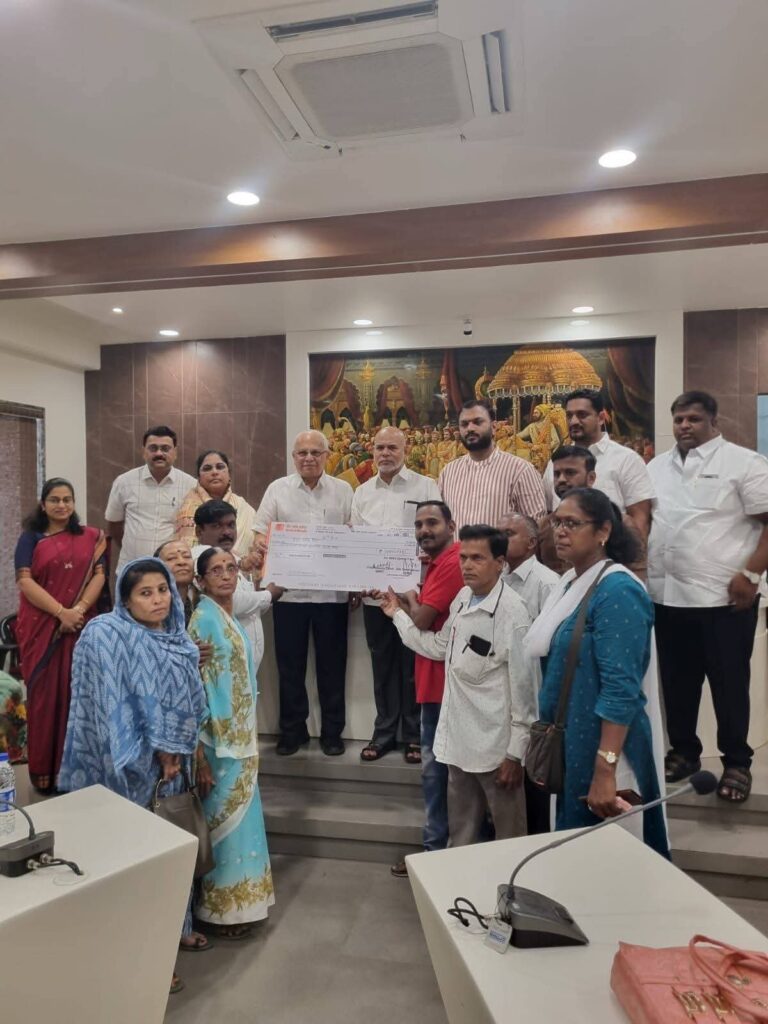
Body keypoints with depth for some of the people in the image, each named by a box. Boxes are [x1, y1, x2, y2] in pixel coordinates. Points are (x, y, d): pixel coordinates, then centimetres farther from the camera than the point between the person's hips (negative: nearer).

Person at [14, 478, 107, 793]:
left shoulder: (90, 537, 10)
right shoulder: (31, 538, 5)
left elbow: (99, 575, 2)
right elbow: (25, 581, -6)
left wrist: (79, 609, -15)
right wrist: (61, 612, -16)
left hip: (80, 625, 1)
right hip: (40, 627, -1)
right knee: (44, 694, 1)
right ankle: (43, 769, 11)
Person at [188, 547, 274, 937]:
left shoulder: (231, 620, 9)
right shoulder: (202, 619, -16)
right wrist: (199, 754, -21)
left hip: (240, 740, 8)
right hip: (218, 743, -8)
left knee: (238, 818, 18)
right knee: (224, 821, 5)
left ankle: (235, 901, 33)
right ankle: (220, 907, 22)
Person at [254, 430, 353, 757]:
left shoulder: (343, 491, 6)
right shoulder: (277, 489, 5)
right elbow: (261, 535, 3)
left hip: (332, 592, 0)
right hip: (289, 591, 0)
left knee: (332, 664, 8)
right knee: (290, 664, 8)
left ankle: (332, 731, 21)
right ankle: (292, 729, 23)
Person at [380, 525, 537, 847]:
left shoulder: (512, 613, -20)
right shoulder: (462, 597, 3)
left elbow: (523, 688, -16)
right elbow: (440, 647, 13)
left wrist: (516, 752, -13)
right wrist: (397, 614, 16)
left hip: (496, 745, -7)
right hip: (460, 739, 7)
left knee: (509, 837, 11)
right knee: (460, 832, 23)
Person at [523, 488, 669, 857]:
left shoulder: (617, 591, -18)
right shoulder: (568, 584, 8)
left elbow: (621, 690, -24)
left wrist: (605, 771, -27)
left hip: (603, 752, -8)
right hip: (568, 746, 8)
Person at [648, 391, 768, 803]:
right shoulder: (657, 467, 12)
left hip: (724, 596, -5)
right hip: (666, 596, 5)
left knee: (729, 683, 6)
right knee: (676, 681, 14)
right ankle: (684, 751, 30)